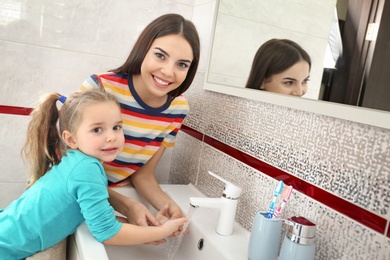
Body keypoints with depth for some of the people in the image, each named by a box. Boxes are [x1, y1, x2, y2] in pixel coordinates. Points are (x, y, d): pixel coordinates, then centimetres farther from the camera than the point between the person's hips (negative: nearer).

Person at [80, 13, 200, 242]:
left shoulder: (178, 109, -10)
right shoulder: (99, 88, -23)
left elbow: (143, 174, -2)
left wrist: (168, 205, -21)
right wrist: (127, 206, -28)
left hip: (118, 198, 3)